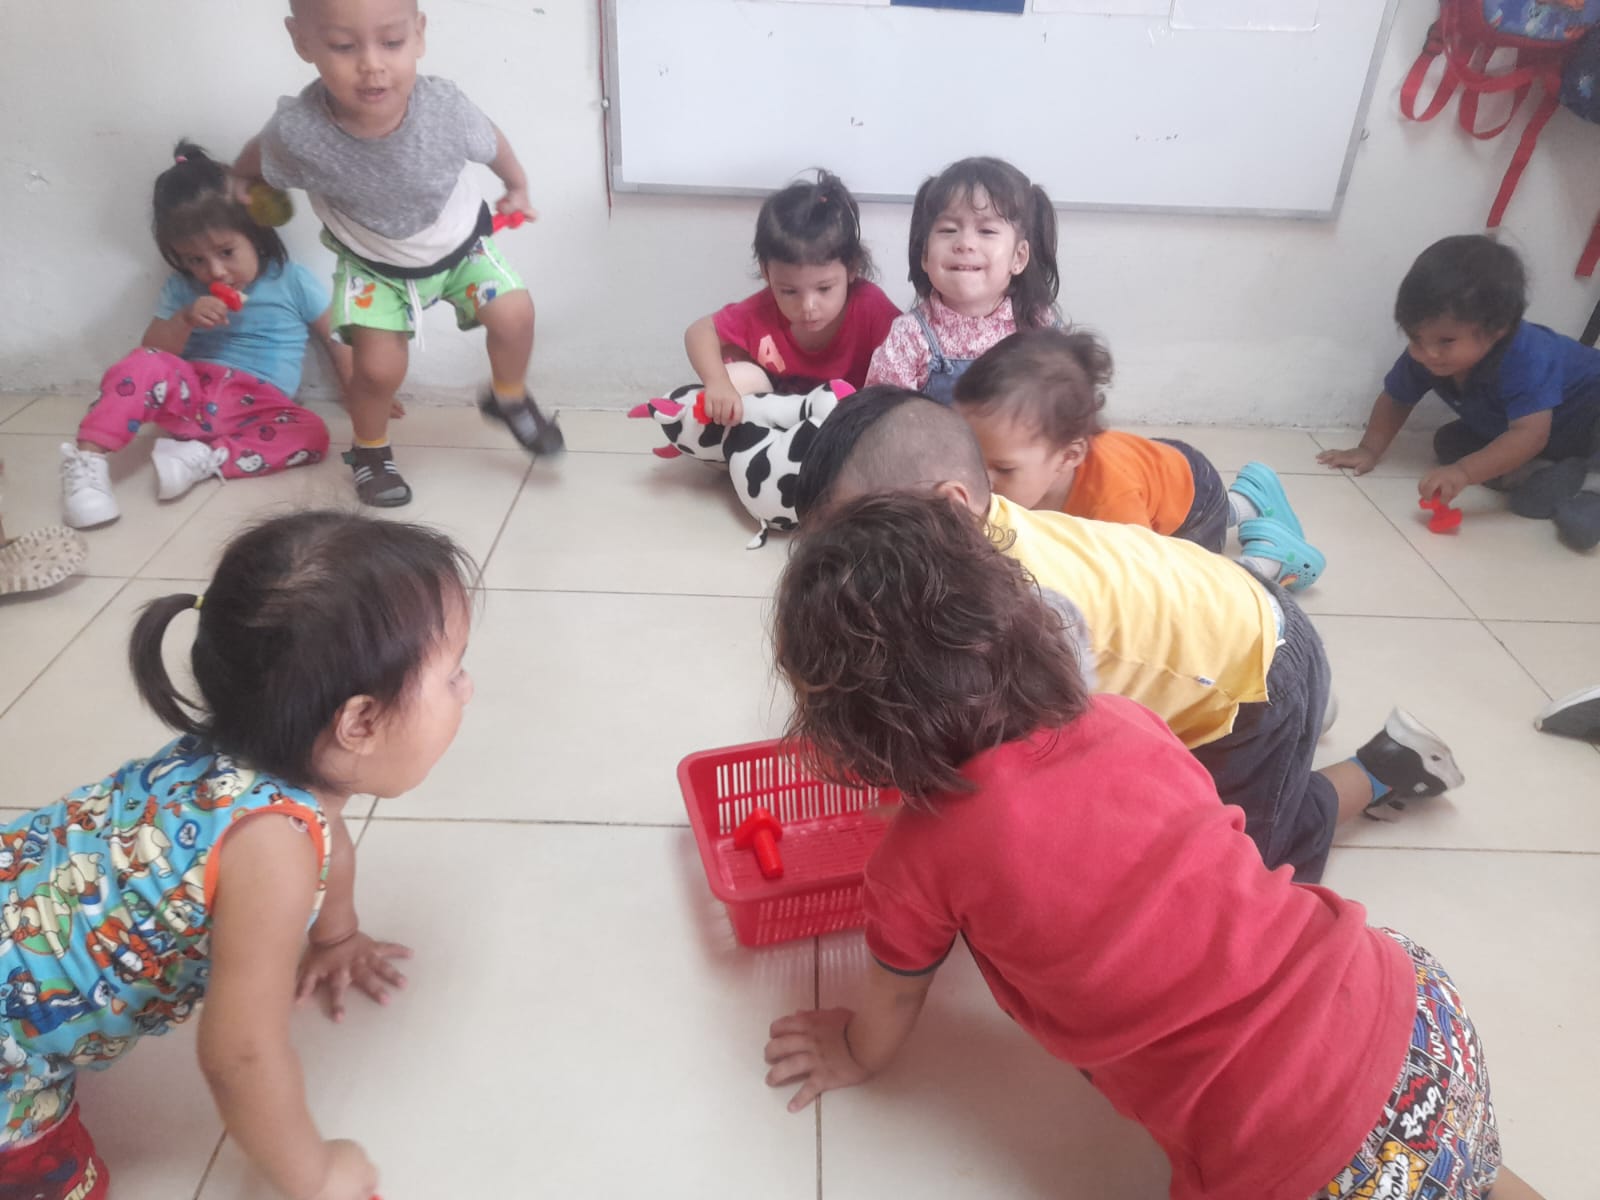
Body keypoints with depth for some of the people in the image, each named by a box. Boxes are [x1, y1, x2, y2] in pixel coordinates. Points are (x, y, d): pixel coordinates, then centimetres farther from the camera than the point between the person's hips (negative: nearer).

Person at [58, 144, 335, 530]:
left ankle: (201, 458, -31)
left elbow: (339, 341, 3)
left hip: (256, 409, -1)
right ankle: (86, 462, -28)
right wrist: (184, 319, -14)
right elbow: (153, 348, 5)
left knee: (312, 434, -32)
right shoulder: (182, 288, 7)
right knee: (144, 365, -30)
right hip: (191, 395, 2)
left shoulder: (292, 280, -2)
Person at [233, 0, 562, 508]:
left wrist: (517, 188, 10)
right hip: (372, 263, -1)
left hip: (459, 241, 2)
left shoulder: (445, 109, -33)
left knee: (514, 316, -11)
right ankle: (370, 451, 21)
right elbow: (251, 162, -9)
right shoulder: (296, 132, -35)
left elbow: (492, 143, -8)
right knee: (379, 367, -10)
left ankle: (509, 399, 21)